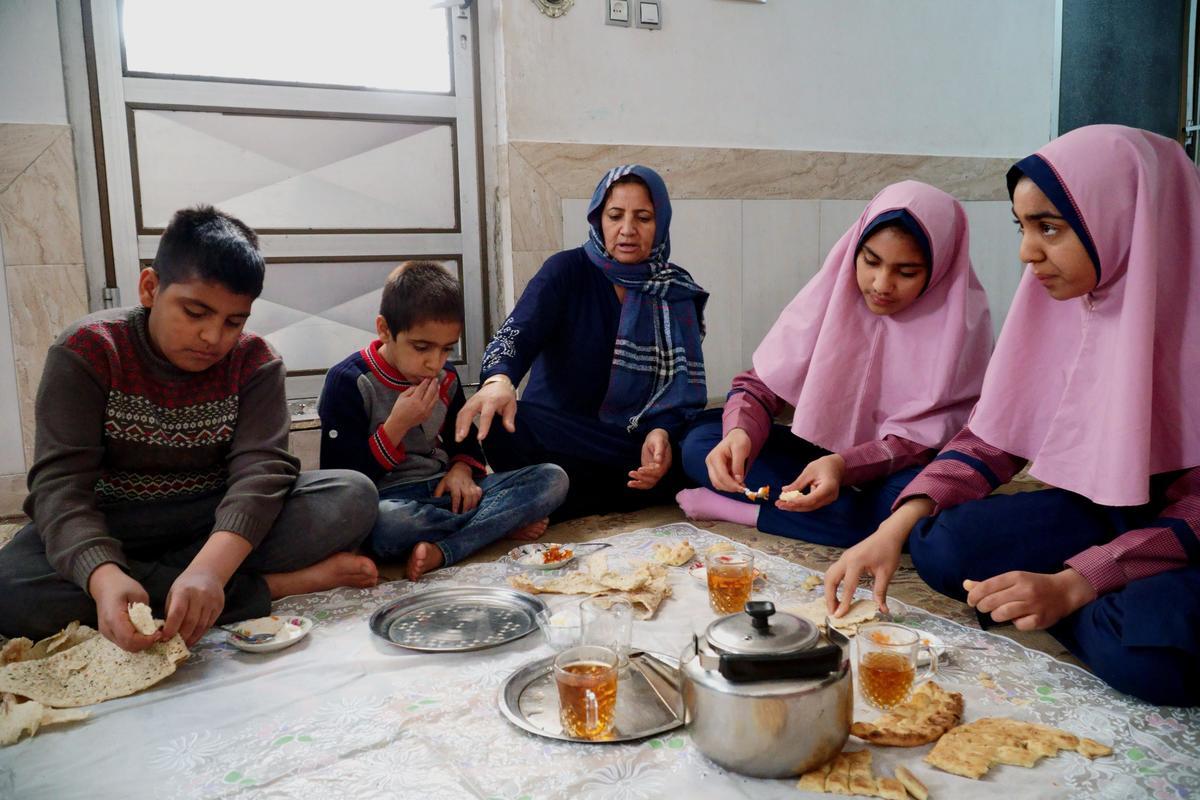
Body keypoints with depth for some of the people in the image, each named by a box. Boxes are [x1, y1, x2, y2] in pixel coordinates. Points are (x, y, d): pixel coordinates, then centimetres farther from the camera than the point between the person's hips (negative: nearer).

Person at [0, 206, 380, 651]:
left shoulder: (253, 361, -8)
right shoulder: (87, 352, -12)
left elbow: (261, 469, -21)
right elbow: (60, 483, -21)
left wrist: (210, 568, -42)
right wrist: (104, 578, -43)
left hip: (220, 522, 0)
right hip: (109, 529, 0)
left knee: (354, 496, -22)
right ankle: (268, 587, -27)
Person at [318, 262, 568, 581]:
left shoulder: (446, 378, 9)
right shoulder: (348, 381, -8)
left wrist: (462, 468, -1)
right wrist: (398, 425, -19)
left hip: (445, 492, 6)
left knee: (553, 478, -14)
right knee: (385, 523, -45)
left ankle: (442, 550, -28)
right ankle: (504, 525, -19)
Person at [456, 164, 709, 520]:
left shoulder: (676, 292, 7)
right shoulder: (568, 270, 0)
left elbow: (684, 380, -3)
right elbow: (519, 330, -16)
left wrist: (662, 431, -26)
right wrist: (499, 378, -41)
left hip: (639, 437, 3)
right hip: (557, 434, -2)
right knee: (506, 429, -34)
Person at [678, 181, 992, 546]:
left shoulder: (964, 319, -16)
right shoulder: (834, 288, -10)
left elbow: (922, 440, -19)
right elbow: (761, 382, -9)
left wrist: (844, 465, -38)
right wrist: (740, 431, -32)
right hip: (819, 449, 2)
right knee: (701, 440, -16)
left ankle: (748, 510, -25)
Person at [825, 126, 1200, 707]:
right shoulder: (1058, 300, -4)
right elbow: (993, 435, -3)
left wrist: (1070, 586, -30)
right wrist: (896, 527, -18)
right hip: (1103, 509, 5)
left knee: (1142, 647, -35)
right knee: (941, 544, -16)